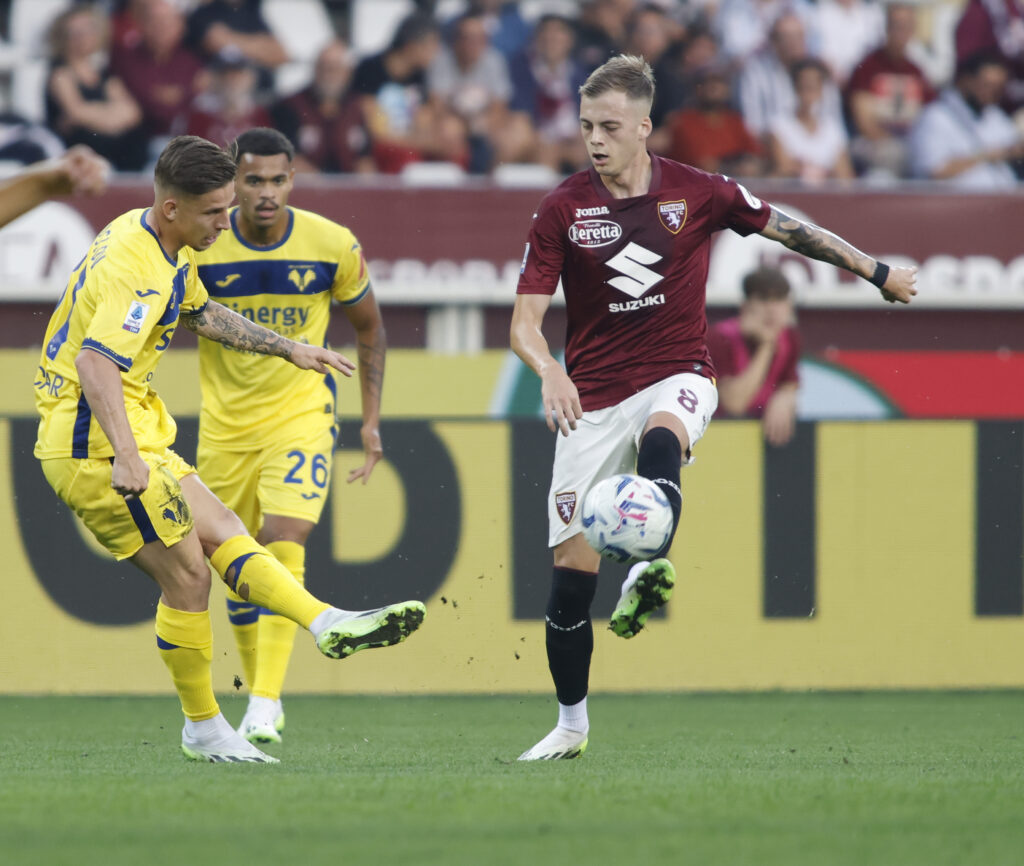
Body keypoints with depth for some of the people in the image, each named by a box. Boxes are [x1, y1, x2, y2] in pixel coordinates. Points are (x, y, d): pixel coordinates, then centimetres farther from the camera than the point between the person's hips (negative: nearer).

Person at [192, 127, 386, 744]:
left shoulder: (334, 247, -9)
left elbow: (369, 328, 7)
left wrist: (372, 419, 4)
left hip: (302, 414, -2)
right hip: (225, 425, 2)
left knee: (283, 543, -20)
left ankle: (264, 706, -24)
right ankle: (261, 695, 26)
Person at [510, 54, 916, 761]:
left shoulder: (697, 193, -1)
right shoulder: (562, 210, -2)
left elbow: (784, 228, 15)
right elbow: (526, 319, -5)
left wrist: (878, 273, 21)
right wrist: (548, 371, -28)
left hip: (677, 377, -1)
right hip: (592, 398, 1)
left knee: (660, 438, -40)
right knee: (571, 568, -2)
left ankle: (646, 577, -59)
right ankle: (571, 724, 15)